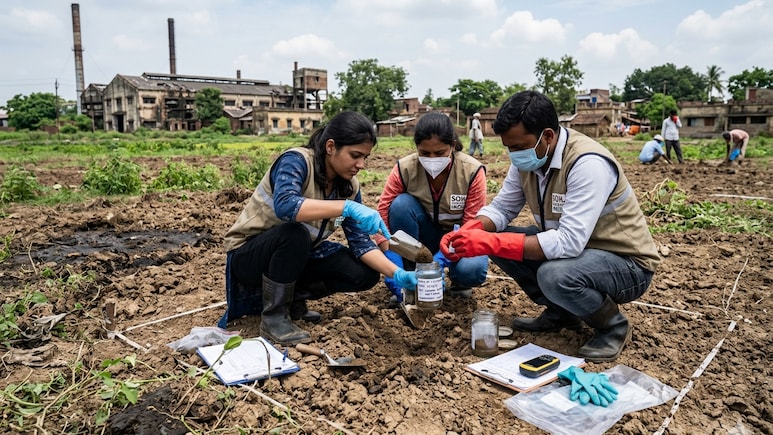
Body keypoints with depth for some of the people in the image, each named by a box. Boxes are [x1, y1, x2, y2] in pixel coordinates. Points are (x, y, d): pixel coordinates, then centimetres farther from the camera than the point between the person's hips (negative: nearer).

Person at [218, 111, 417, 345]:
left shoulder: (349, 186, -7)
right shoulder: (297, 160, -25)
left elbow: (360, 241, -10)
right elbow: (284, 206, -45)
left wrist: (396, 273, -24)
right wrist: (347, 207, -50)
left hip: (298, 254, 6)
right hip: (248, 254, -6)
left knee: (366, 273, -11)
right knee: (295, 233, -38)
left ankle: (292, 297, 7)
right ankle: (273, 318, -17)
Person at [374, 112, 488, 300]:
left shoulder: (472, 171, -22)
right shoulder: (404, 168, -20)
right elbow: (382, 214, -21)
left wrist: (440, 260, -36)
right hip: (424, 238, 2)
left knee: (472, 270, -35)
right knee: (401, 204, -29)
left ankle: (458, 281, 5)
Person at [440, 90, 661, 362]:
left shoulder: (588, 164, -30)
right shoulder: (527, 158, -6)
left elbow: (569, 242, -37)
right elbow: (501, 208, 1)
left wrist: (491, 243, -37)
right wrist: (466, 233, -19)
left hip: (626, 263, -7)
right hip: (571, 247, 8)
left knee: (554, 275, -36)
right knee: (496, 238, -7)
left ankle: (613, 325, -3)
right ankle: (560, 313, 11)